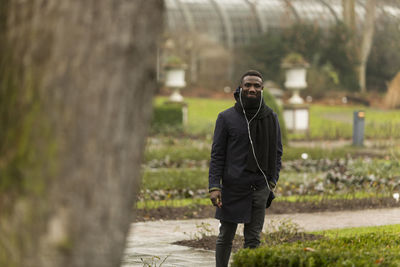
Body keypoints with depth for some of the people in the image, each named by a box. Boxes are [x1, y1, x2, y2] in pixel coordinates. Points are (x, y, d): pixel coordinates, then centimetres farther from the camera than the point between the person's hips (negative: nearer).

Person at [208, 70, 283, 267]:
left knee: (253, 238, 2)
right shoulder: (226, 117, 1)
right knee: (226, 237, 6)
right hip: (232, 188, -1)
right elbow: (217, 155, 0)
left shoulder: (271, 118, 8)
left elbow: (277, 153, 13)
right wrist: (214, 187, -9)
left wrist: (272, 182, 1)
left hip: (259, 189, 2)